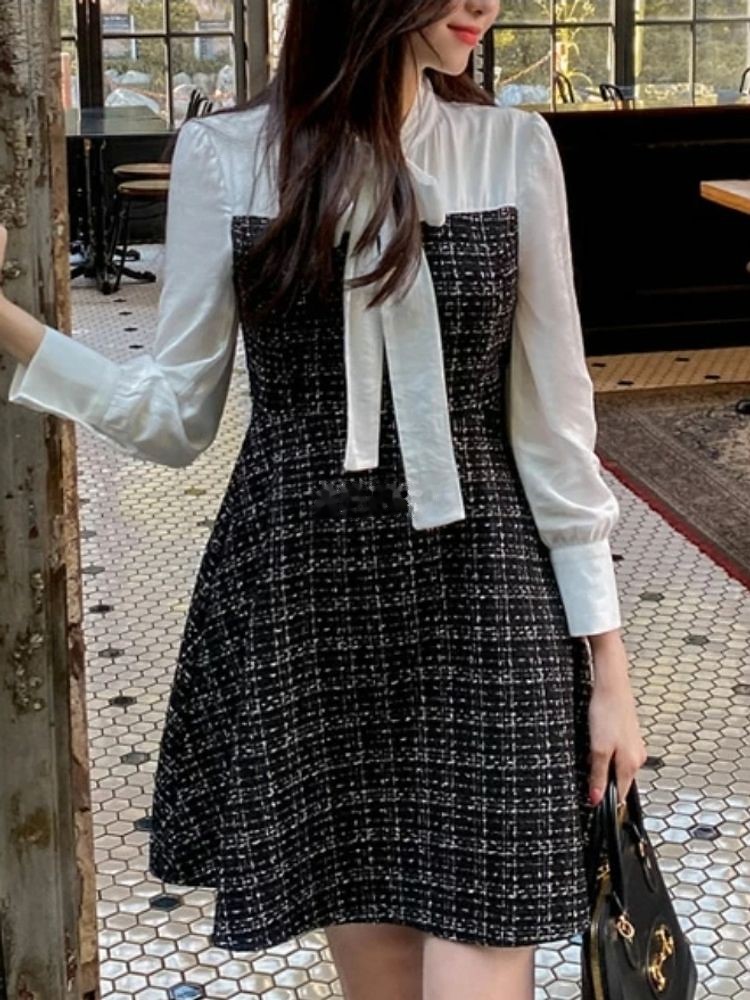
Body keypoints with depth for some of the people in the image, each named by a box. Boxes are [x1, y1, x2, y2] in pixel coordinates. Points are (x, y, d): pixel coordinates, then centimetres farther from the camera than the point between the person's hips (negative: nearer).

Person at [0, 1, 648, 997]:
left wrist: (609, 664, 2)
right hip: (299, 610, 0)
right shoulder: (223, 155, -1)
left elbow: (553, 424, 2)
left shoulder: (515, 148, 0)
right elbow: (175, 416, 1)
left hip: (480, 605, 0)